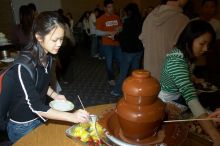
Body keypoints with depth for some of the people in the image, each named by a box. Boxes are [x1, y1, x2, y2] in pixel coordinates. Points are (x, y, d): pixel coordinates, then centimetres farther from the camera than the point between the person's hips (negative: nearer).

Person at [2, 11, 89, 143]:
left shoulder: (47, 56, -8)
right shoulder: (23, 65, -30)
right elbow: (35, 106, -31)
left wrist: (54, 95, -6)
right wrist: (71, 117, -37)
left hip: (40, 118, 6)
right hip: (23, 127, -6)